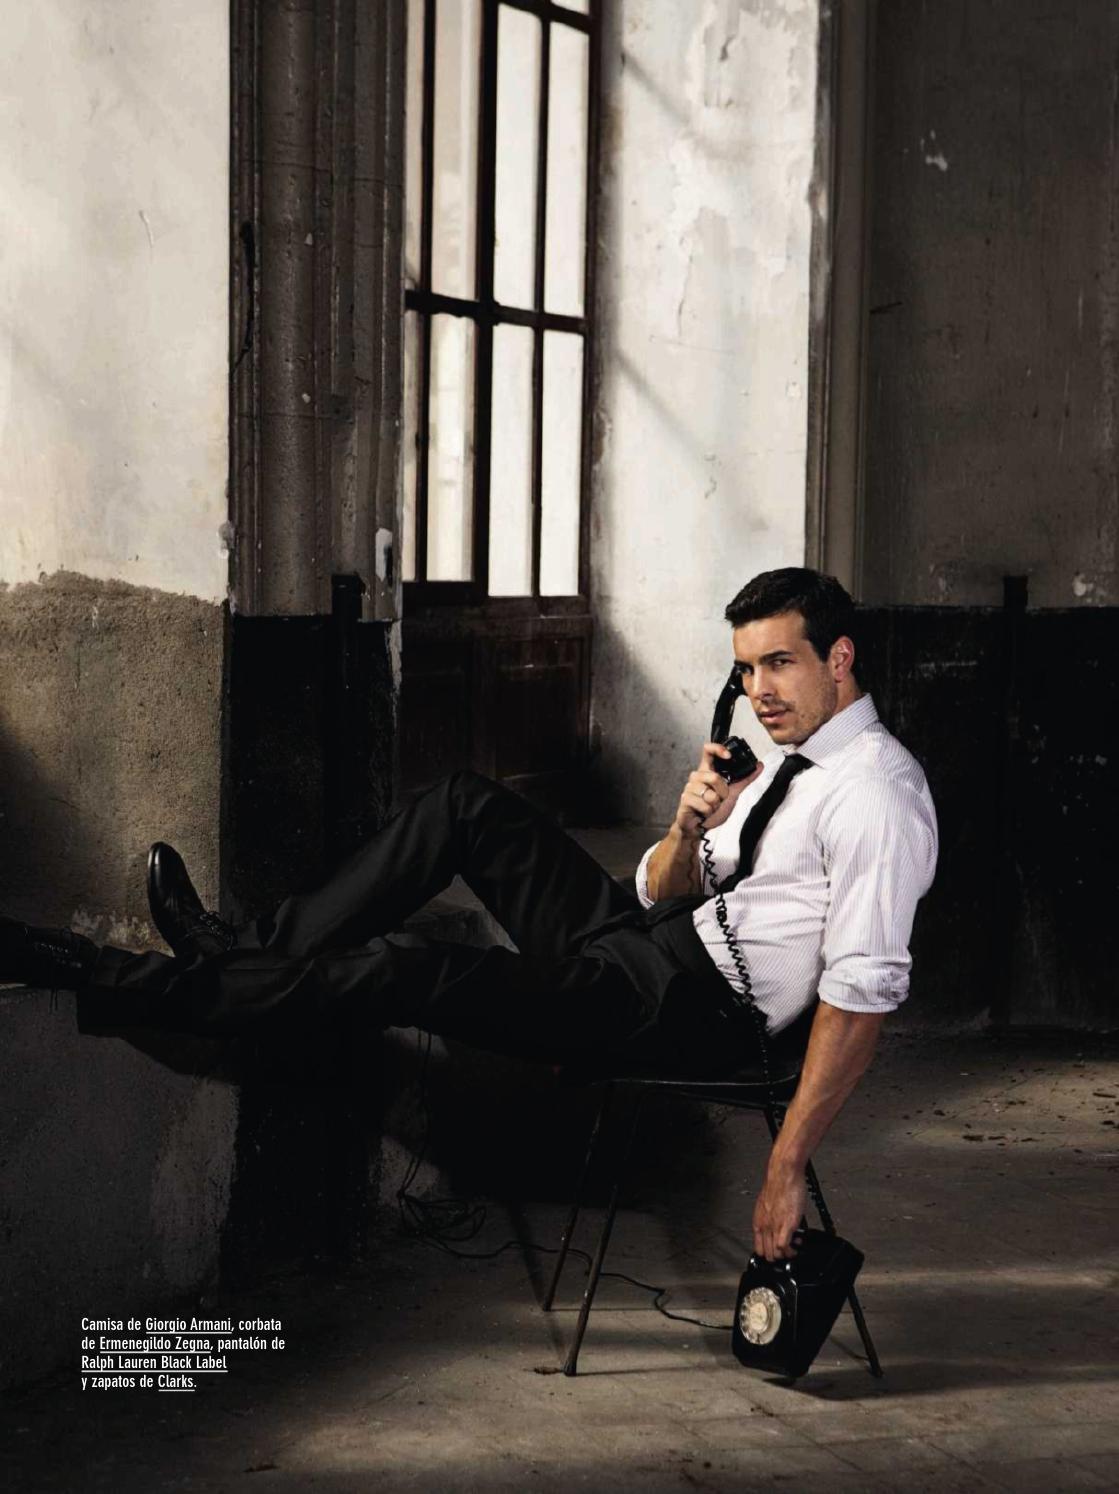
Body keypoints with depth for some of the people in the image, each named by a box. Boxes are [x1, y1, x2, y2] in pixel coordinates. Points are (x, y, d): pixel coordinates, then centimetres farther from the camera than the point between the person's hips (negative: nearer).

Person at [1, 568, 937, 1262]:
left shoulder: (877, 794, -17)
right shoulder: (791, 758, 13)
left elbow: (863, 992, -24)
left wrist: (788, 1165, -27)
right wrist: (691, 826, -7)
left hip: (696, 1012, -9)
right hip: (654, 946, 9)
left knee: (401, 969, -17)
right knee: (468, 808, 4)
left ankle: (101, 986, -8)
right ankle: (253, 955, 5)